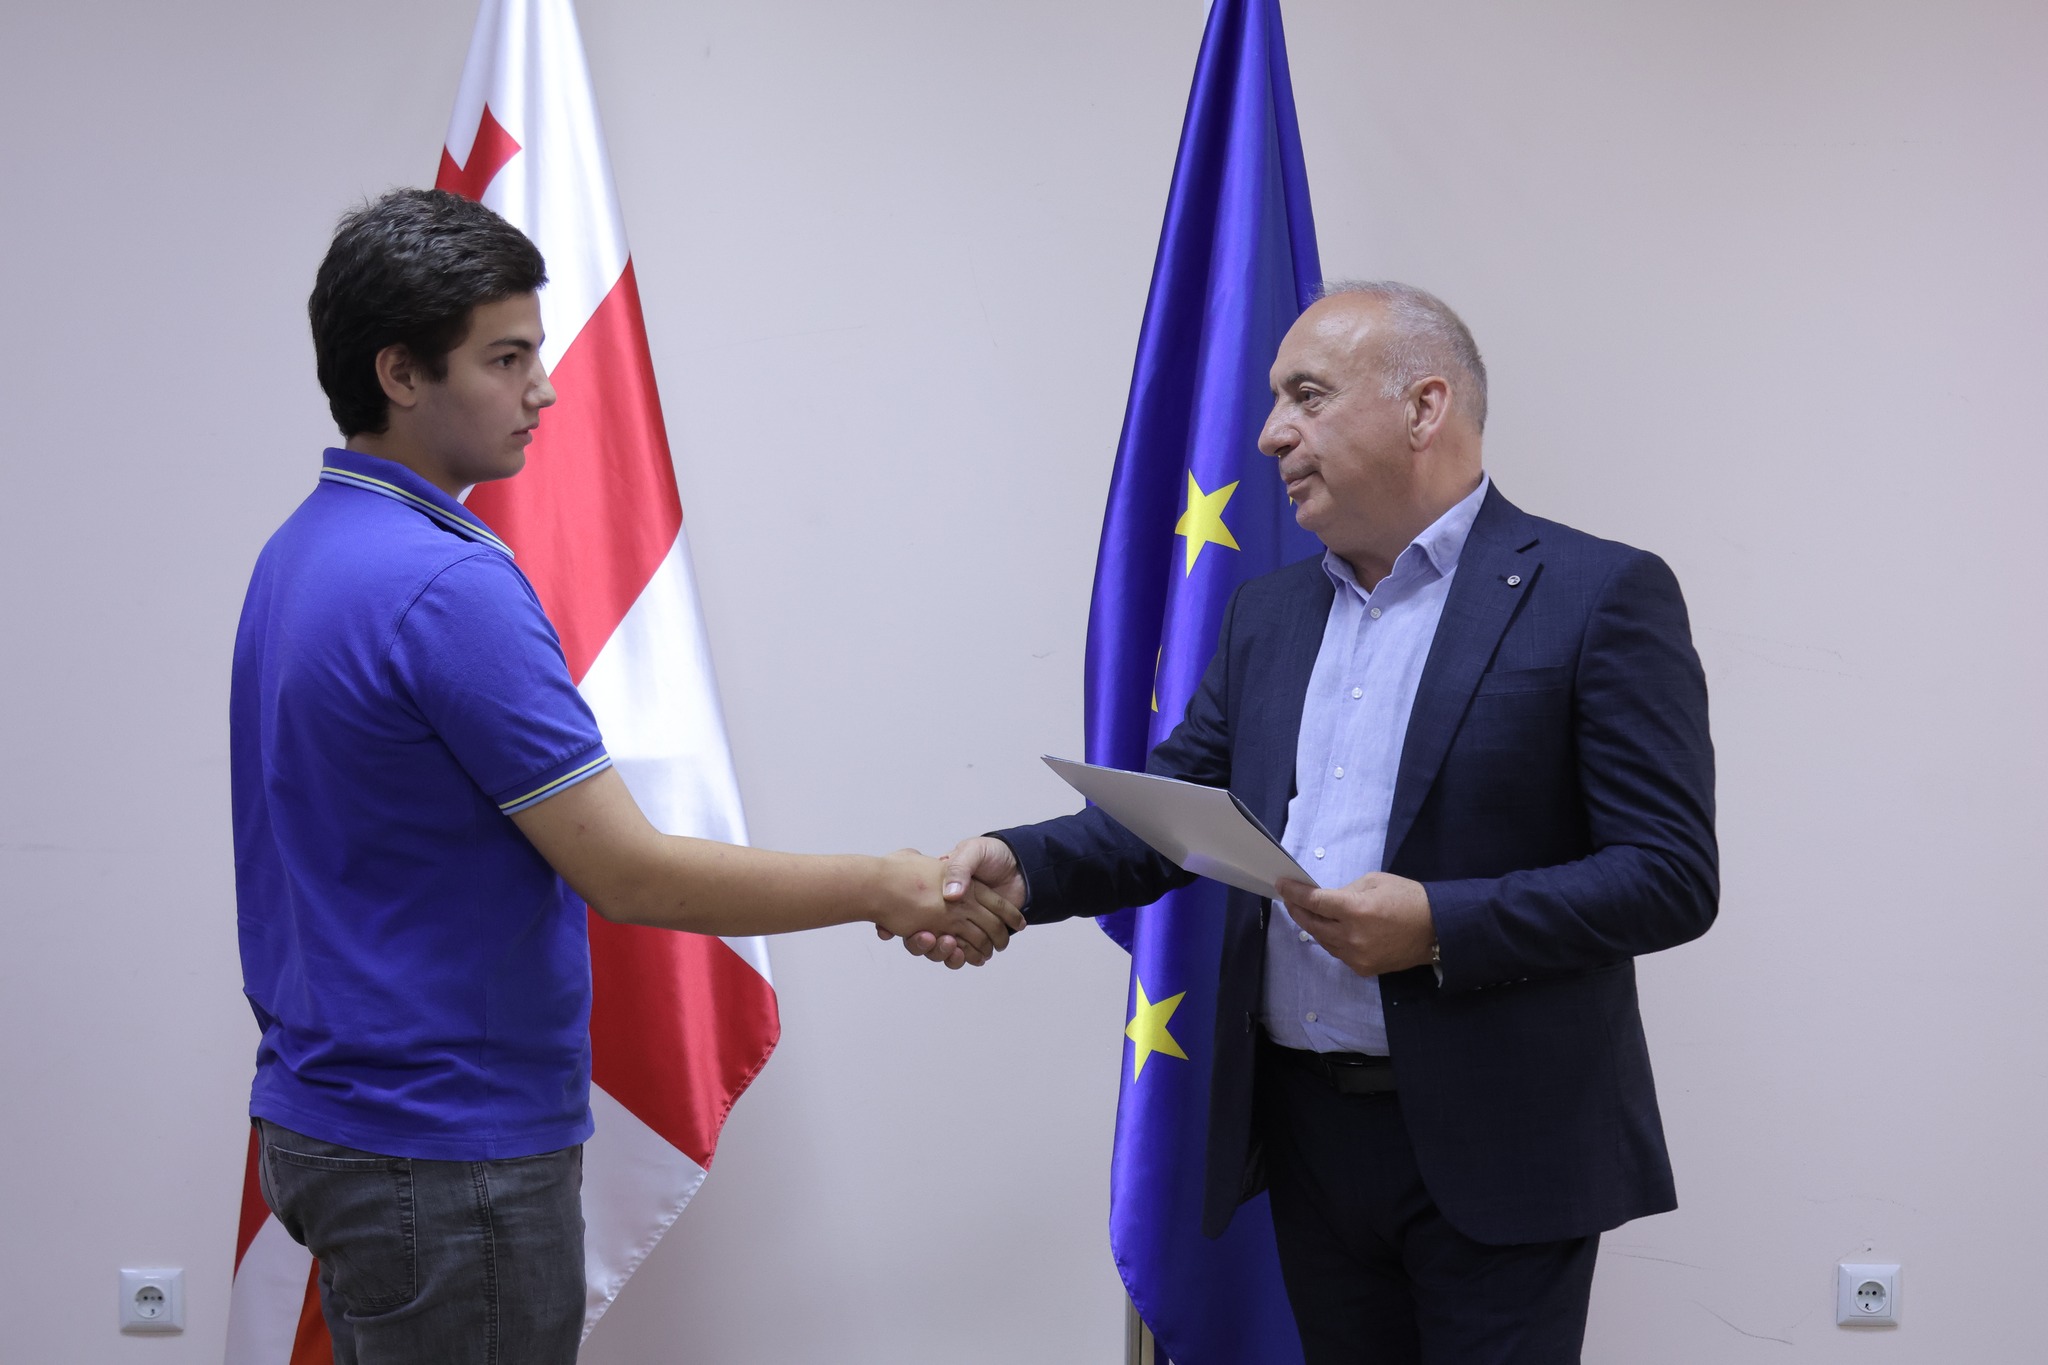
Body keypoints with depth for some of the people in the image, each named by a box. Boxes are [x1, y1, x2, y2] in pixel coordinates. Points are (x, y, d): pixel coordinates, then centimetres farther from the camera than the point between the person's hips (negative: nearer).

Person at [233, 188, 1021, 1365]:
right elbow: (628, 873, -23)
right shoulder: (445, 586, -22)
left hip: (334, 1120, 10)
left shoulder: (303, 554, 9)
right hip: (446, 1154, -10)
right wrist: (883, 889, -15)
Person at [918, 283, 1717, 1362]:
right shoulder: (1271, 612, 13)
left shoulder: (1599, 596, -7)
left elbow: (1672, 877, -12)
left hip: (1493, 1149, -5)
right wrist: (1025, 867, -11)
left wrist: (1440, 927, -23)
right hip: (1305, 1132, 6)